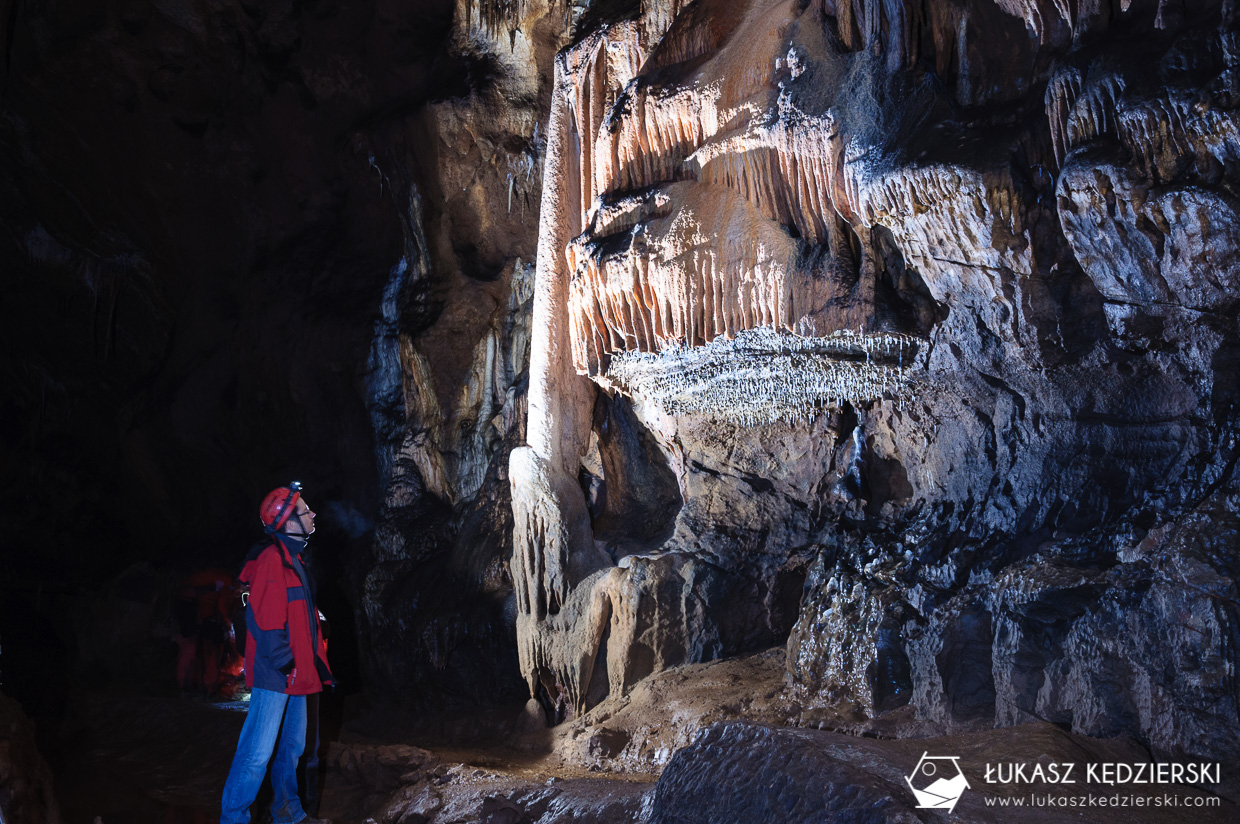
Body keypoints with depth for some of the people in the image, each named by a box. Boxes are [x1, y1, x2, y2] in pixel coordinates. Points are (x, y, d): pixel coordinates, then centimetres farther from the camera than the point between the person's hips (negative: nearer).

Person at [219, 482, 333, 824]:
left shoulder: (293, 561, 17)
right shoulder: (272, 560, -15)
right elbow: (263, 620, -21)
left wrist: (316, 661, 18)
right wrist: (285, 664, -20)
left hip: (296, 675, 10)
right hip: (275, 676, -10)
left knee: (292, 746, 19)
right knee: (258, 752, -6)